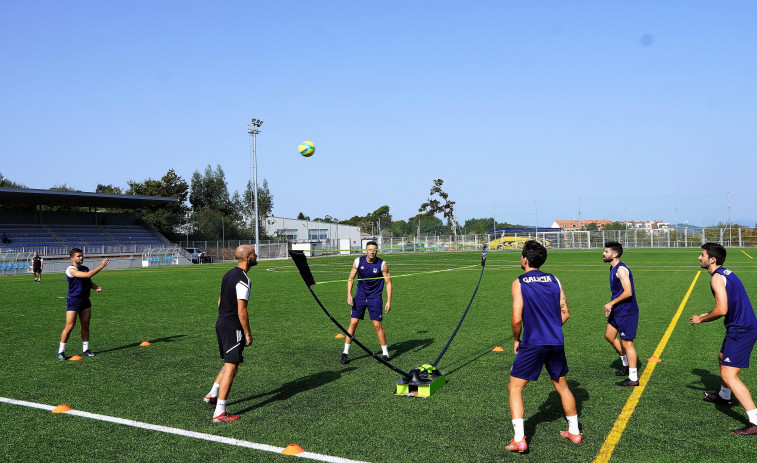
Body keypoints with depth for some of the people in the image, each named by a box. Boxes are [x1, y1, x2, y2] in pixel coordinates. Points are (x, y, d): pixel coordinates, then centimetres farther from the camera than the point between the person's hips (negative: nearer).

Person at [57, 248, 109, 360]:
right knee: (69, 326, -7)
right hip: (73, 301, -7)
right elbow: (88, 275, -26)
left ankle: (85, 350, 18)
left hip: (85, 300, 7)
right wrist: (101, 266, -24)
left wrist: (96, 287, -1)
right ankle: (61, 352, 5)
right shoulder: (71, 269, -14)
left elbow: (89, 282, 20)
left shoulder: (85, 268, 10)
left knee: (85, 326, 9)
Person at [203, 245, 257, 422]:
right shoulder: (242, 279, -19)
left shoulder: (229, 274, 11)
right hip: (233, 328, -10)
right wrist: (248, 334, -13)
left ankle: (212, 395, 34)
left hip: (221, 324, 10)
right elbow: (241, 311, -21)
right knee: (231, 367, -5)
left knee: (229, 363, 25)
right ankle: (219, 413, -3)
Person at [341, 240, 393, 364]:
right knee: (353, 323, -3)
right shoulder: (358, 261, -4)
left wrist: (389, 301, -9)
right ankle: (345, 353, 6)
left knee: (377, 325, -6)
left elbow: (388, 282, -3)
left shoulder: (382, 264, -9)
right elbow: (351, 278, 5)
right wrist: (349, 295, -6)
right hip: (360, 297, 2)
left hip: (375, 298, -2)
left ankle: (385, 353, 10)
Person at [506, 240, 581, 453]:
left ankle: (519, 440, -2)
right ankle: (574, 432, 34)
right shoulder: (554, 280, 6)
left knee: (515, 388, 6)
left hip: (532, 344, -5)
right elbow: (565, 313, 7)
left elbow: (516, 320, -13)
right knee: (562, 386, 23)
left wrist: (516, 340, 3)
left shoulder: (519, 283, -8)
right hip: (556, 343, 5)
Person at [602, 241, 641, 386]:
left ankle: (633, 379, 4)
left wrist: (611, 304, -18)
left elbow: (628, 292, -26)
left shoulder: (621, 270, -20)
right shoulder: (613, 269, 12)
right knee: (609, 335, 19)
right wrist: (610, 307, 12)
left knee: (626, 343, -4)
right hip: (617, 311, 10)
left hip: (627, 312, -10)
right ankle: (626, 364, 35)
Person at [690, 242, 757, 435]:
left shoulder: (717, 277, -17)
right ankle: (725, 396, 51)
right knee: (723, 358, 30)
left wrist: (701, 319, -7)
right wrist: (705, 316, 18)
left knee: (729, 376, -11)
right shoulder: (726, 273, 14)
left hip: (741, 331, -11)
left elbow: (721, 310, -24)